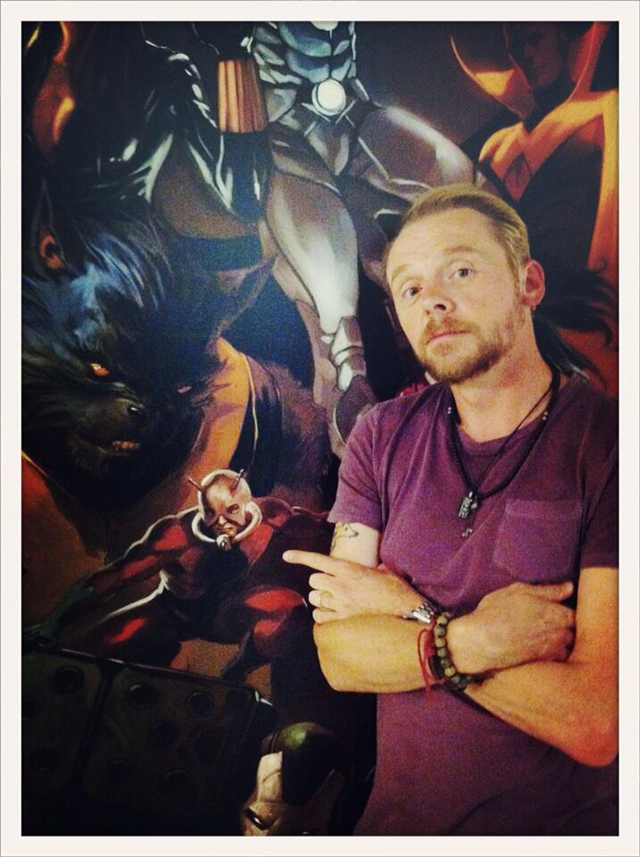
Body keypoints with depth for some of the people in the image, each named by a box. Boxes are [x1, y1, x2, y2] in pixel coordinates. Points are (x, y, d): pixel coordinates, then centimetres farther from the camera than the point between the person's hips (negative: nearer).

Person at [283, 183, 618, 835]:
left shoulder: (606, 444, -17)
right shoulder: (383, 437, -5)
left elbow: (595, 724, -21)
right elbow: (338, 656, -9)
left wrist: (407, 614, -16)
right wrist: (475, 640, -22)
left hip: (560, 826, -2)